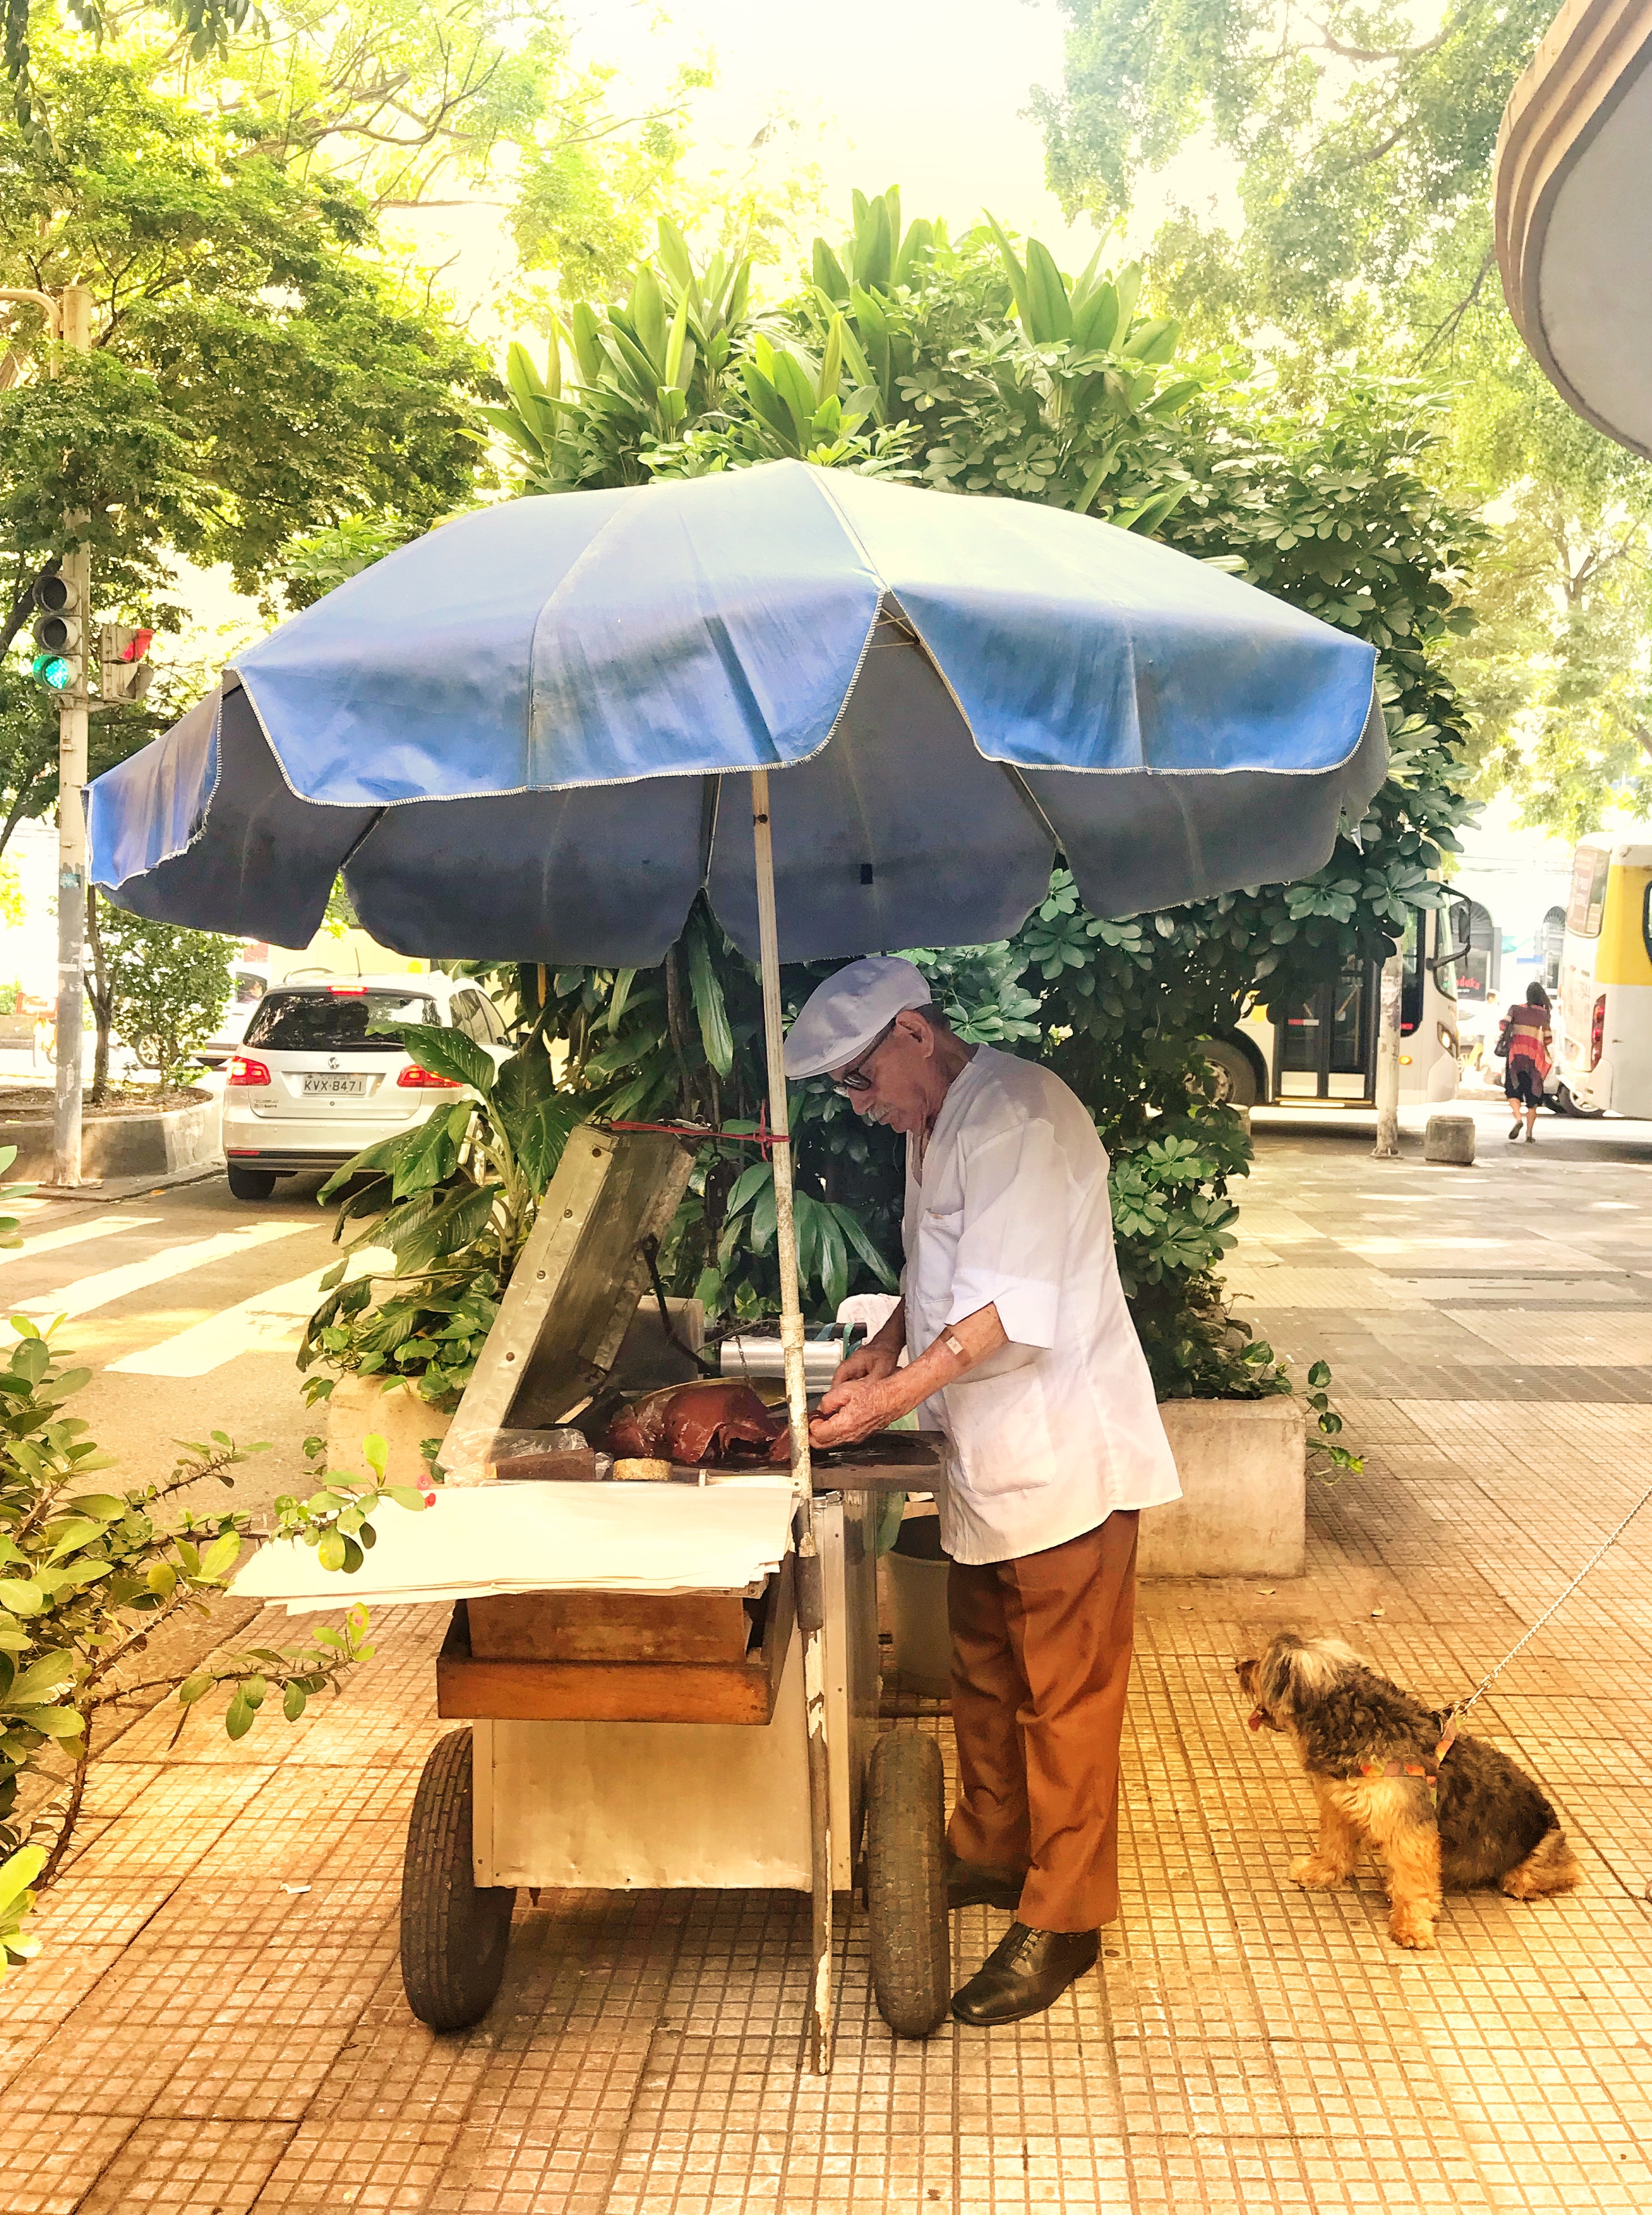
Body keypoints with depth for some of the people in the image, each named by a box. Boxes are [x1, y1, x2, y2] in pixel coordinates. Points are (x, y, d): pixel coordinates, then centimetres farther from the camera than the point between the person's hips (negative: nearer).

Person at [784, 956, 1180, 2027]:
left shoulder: (1017, 1118, -20)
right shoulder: (936, 1127, 12)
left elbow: (1009, 1310, -26)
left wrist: (894, 1396, -27)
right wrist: (880, 1353, 6)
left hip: (1063, 1459, -10)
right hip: (989, 1458, 10)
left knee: (1065, 1698, 1)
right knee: (984, 1675, 21)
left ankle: (1063, 1920, 13)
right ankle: (989, 1853, 38)